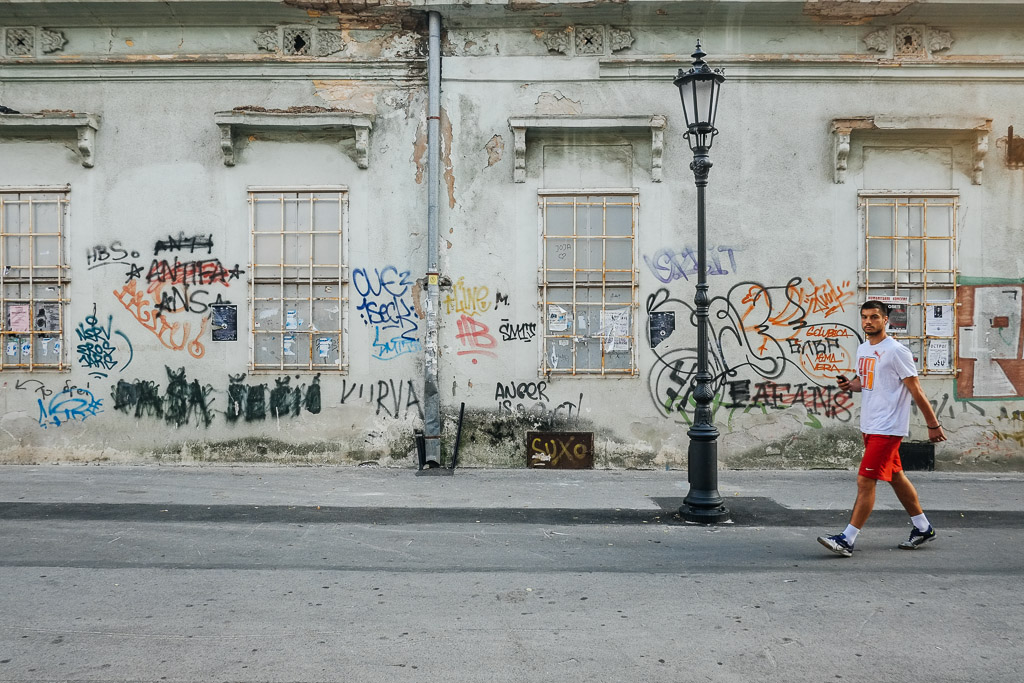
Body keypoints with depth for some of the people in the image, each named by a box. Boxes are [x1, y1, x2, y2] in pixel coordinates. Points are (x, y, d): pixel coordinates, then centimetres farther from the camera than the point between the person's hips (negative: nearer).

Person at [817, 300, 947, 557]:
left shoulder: (896, 351, -14)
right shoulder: (862, 349, 11)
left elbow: (916, 391, -12)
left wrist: (933, 425, -9)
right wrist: (849, 385, 4)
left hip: (887, 428, -9)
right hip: (869, 427, 9)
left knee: (865, 480, -11)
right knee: (896, 477, 17)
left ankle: (847, 540, -9)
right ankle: (923, 528, 32)